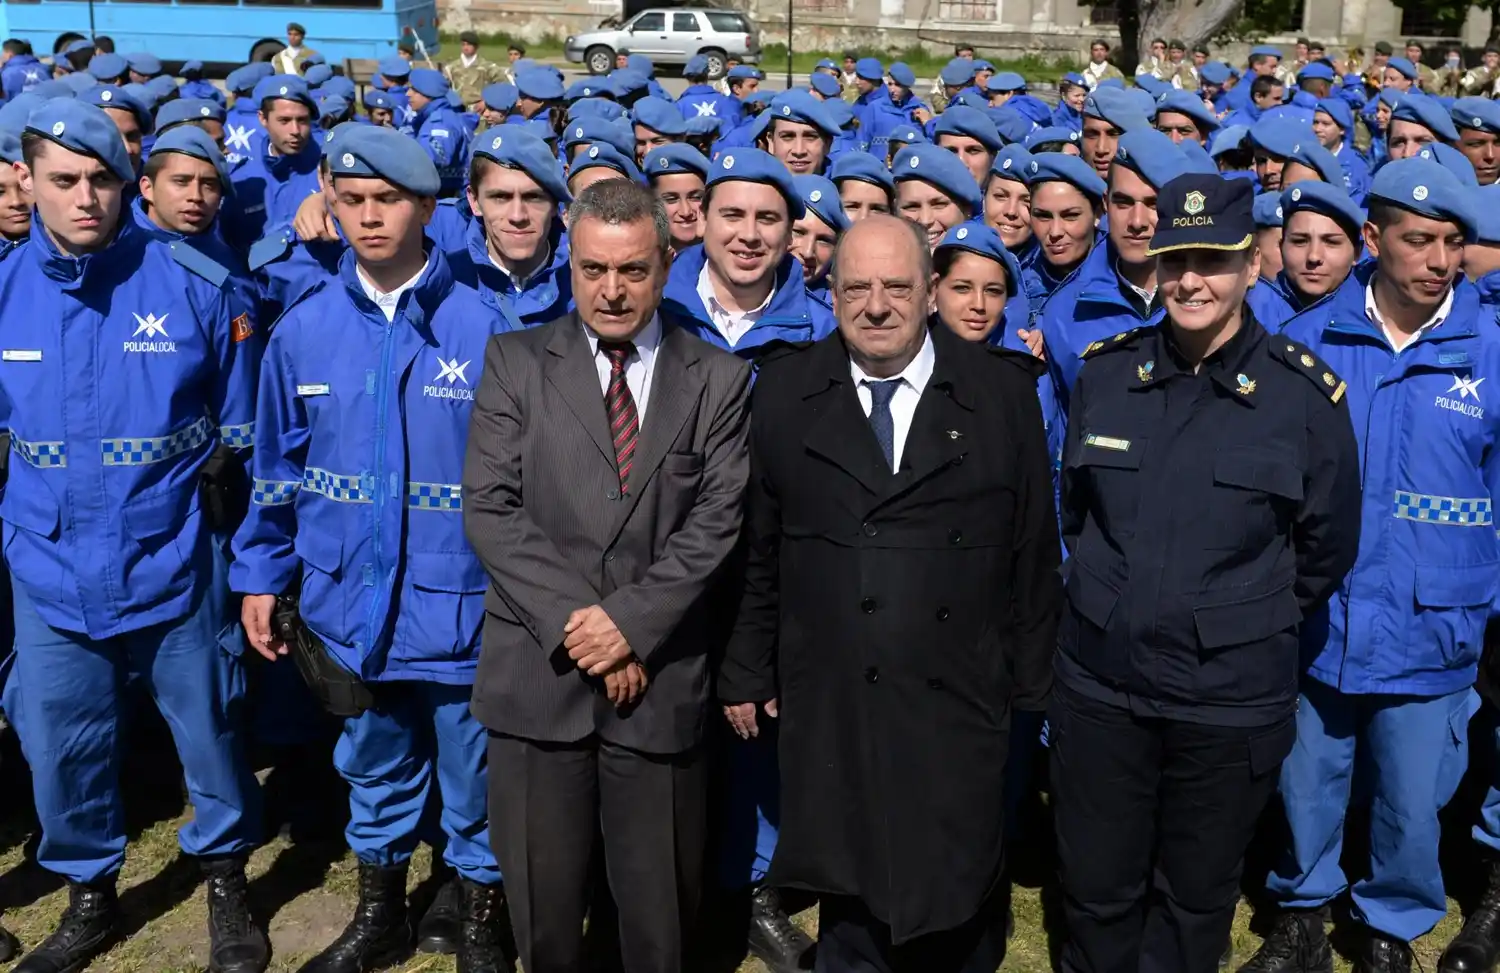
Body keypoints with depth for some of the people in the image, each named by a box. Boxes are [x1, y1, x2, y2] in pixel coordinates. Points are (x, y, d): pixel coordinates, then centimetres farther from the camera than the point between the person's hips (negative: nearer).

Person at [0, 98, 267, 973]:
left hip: (172, 564, -2)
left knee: (207, 730, 11)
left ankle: (227, 882, 35)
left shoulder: (193, 285, -9)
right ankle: (90, 895, 37)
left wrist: (212, 485, -1)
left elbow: (242, 426, 2)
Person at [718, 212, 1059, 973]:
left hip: (957, 702, -1)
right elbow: (757, 549, 5)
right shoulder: (785, 391, 2)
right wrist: (747, 671, 6)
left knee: (960, 909, 9)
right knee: (849, 900, 13)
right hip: (829, 703, 1)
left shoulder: (1003, 391, -1)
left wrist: (1032, 684, 3)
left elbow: (1033, 552, 2)